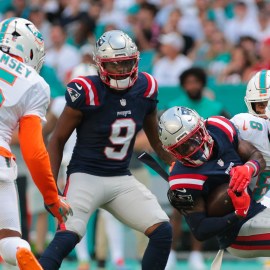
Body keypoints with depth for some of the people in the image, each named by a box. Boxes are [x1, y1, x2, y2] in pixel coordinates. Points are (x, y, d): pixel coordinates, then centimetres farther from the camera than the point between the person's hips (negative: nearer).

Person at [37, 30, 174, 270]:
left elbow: (158, 141, 16)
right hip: (86, 176, -6)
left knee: (163, 231, -7)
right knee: (66, 237, -26)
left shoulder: (145, 89, 0)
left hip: (122, 179, 6)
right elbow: (58, 140, -5)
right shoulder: (86, 92, -15)